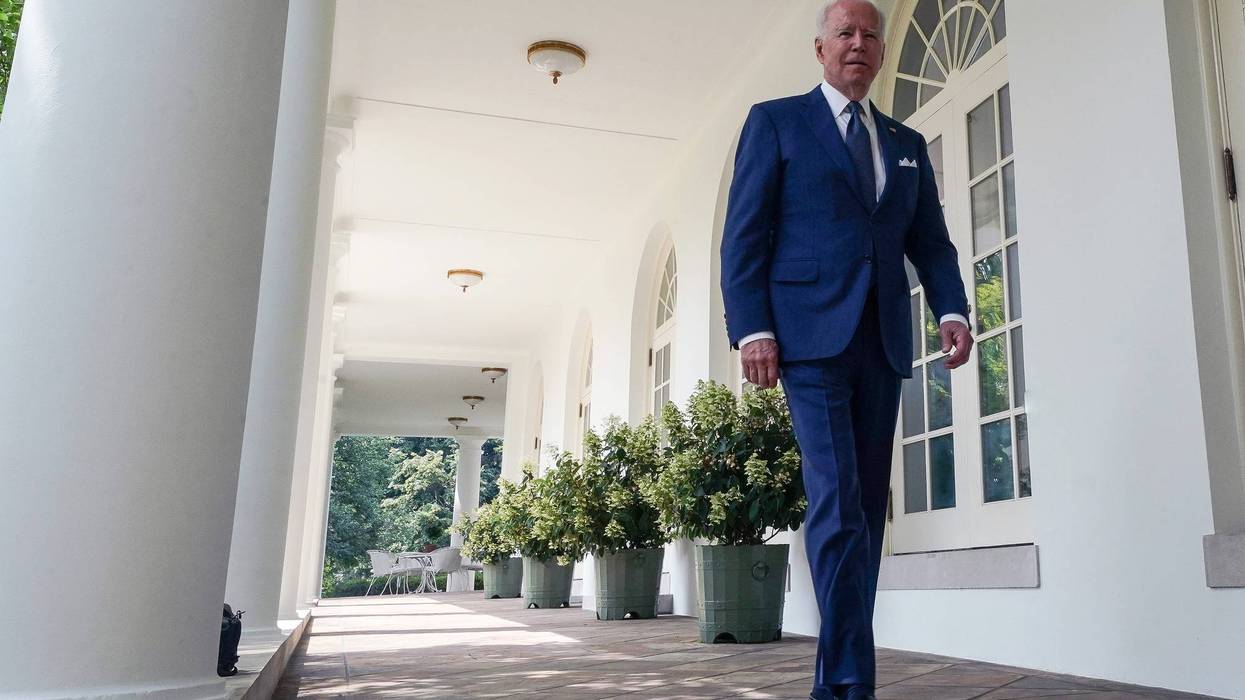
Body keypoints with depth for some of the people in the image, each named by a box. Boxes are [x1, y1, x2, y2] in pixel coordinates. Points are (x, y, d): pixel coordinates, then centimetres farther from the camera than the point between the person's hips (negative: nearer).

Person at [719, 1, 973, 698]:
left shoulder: (907, 144, 21)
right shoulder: (776, 121, 8)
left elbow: (931, 241, 15)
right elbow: (745, 234, -1)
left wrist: (952, 309, -3)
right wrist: (752, 328, -12)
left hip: (883, 341, 5)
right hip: (811, 333, -5)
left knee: (869, 506, 5)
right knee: (838, 500, -15)